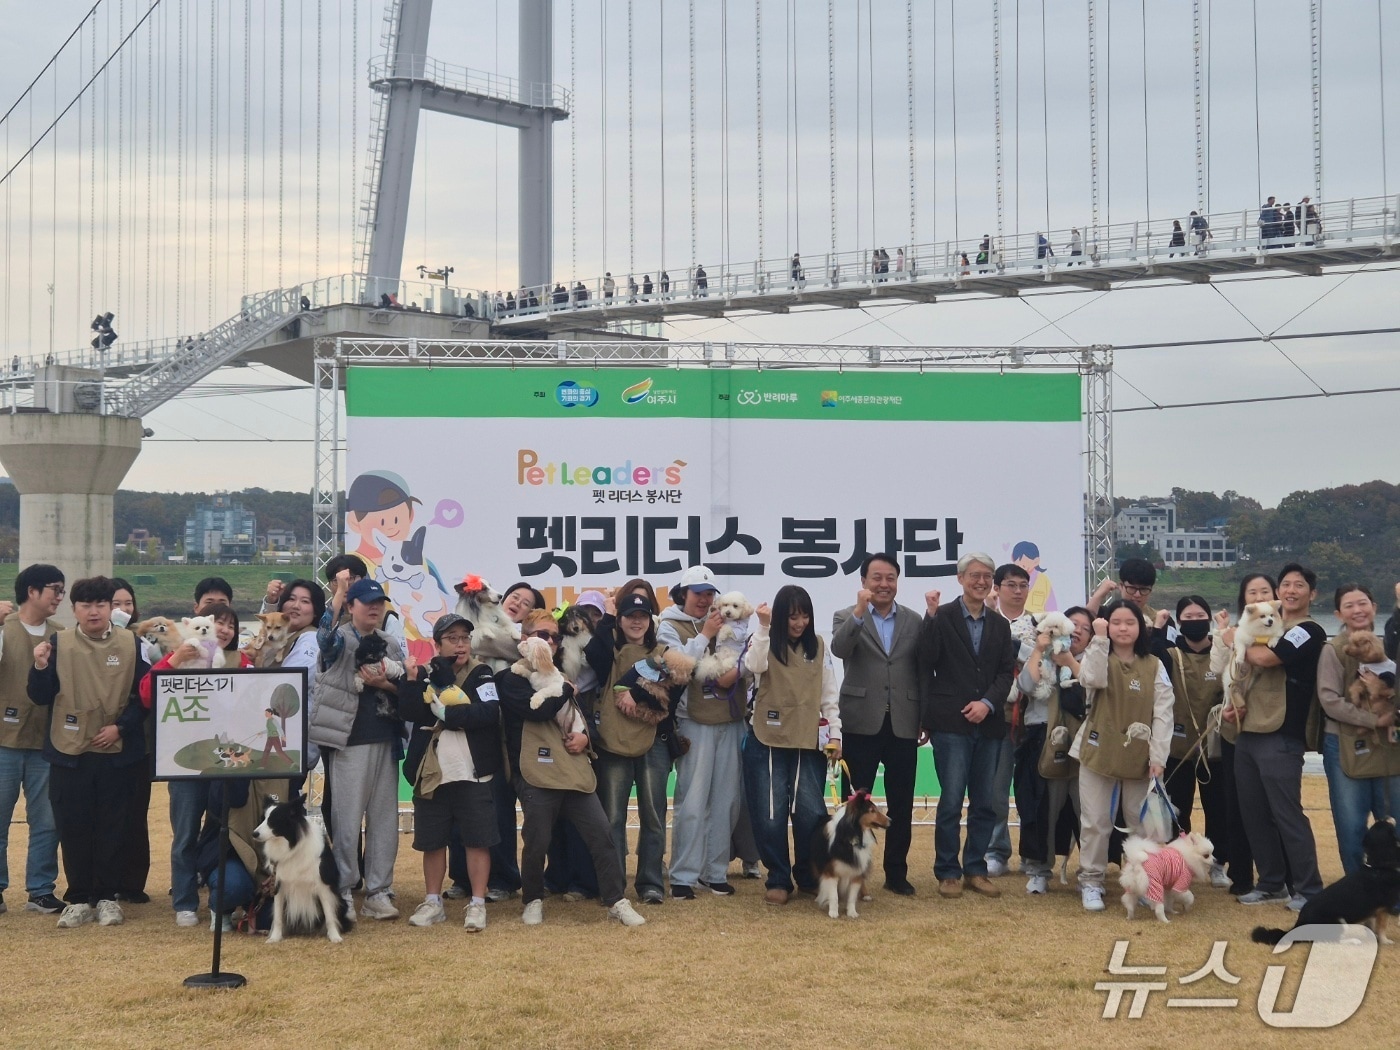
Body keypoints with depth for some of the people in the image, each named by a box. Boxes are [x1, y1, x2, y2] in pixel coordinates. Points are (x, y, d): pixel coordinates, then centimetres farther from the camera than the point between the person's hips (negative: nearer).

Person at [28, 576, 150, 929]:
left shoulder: (130, 644, 0)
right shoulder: (58, 643, 1)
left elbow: (145, 694, 1)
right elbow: (41, 697, 0)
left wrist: (120, 727, -10)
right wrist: (41, 667, -18)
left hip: (115, 753, 0)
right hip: (68, 752, 0)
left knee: (111, 827, 6)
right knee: (72, 827, 4)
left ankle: (106, 897, 15)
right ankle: (79, 899, 13)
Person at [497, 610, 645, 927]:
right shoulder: (513, 678, 0)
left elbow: (584, 716, 27)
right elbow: (537, 710, -17)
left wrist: (585, 735, 4)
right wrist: (565, 690, 0)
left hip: (574, 769, 6)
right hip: (537, 773, -6)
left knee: (602, 832, -3)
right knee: (537, 841, -3)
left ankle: (617, 901, 2)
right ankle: (533, 900, 19)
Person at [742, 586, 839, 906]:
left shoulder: (818, 647, 9)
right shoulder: (764, 643, 2)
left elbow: (829, 695, 11)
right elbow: (754, 666, -20)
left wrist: (835, 734, 5)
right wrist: (763, 627, -25)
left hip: (809, 742, 1)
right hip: (767, 741, -1)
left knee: (811, 813, -4)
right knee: (769, 814, -3)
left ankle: (809, 877, 15)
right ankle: (778, 879, 10)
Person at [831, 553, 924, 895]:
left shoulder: (914, 620, 8)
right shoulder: (847, 617, 3)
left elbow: (922, 671, 6)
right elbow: (839, 649, -18)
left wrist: (924, 719, 3)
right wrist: (860, 610, -28)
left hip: (903, 724, 2)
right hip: (862, 724, -2)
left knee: (901, 803, 6)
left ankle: (896, 873, 16)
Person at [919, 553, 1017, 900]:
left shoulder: (1000, 625, 13)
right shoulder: (942, 617, -1)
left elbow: (1006, 672, 8)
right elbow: (926, 662, -12)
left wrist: (988, 703, -8)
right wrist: (931, 617, -19)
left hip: (988, 724, 5)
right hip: (951, 723, -4)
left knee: (985, 803, 8)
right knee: (951, 801, -4)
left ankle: (975, 869, 18)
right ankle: (948, 872, 7)